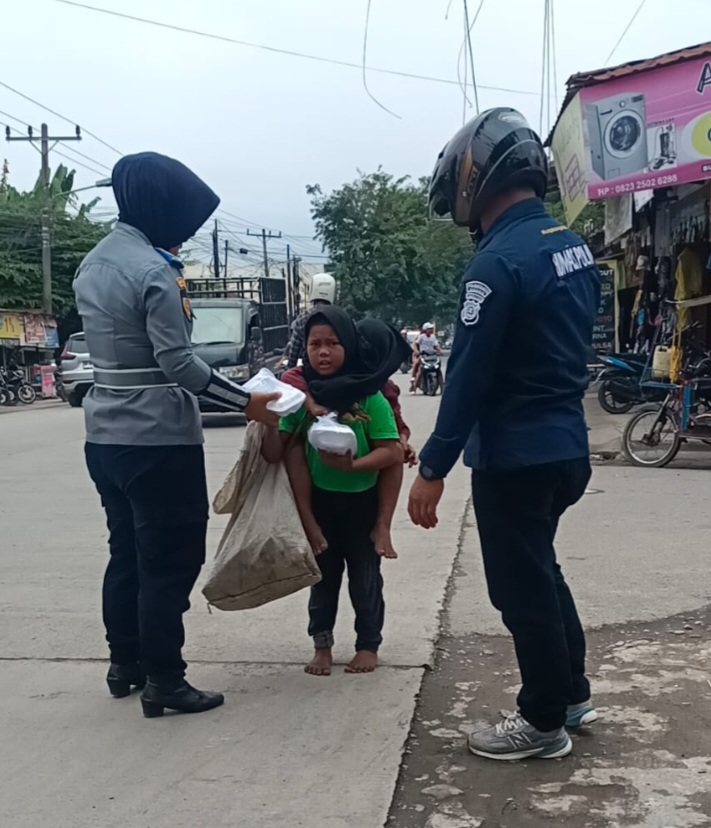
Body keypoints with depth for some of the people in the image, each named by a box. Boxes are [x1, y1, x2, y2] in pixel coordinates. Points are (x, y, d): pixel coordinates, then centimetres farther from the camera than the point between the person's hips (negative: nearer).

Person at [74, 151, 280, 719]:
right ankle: (163, 681, 8)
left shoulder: (93, 264, 11)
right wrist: (247, 402, -12)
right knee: (169, 561, 1)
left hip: (106, 434, 9)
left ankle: (125, 664, 29)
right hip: (158, 439, -9)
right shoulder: (154, 270, -17)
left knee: (127, 553, 18)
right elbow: (179, 364, -20)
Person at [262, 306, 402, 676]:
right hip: (319, 500, 2)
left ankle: (368, 645, 28)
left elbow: (392, 452, -16)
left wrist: (352, 465, -30)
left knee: (364, 576, 11)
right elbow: (277, 454, -9)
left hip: (362, 501, -2)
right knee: (324, 574, 15)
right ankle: (322, 645, 29)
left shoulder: (368, 396, -14)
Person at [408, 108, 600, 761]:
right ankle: (572, 693, 35)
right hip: (566, 446, 9)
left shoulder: (500, 261, -20)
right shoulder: (574, 246, 8)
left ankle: (544, 723, 20)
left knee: (521, 588, 5)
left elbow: (468, 376, -21)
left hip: (514, 457, -9)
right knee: (540, 570, 23)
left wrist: (432, 469, -16)